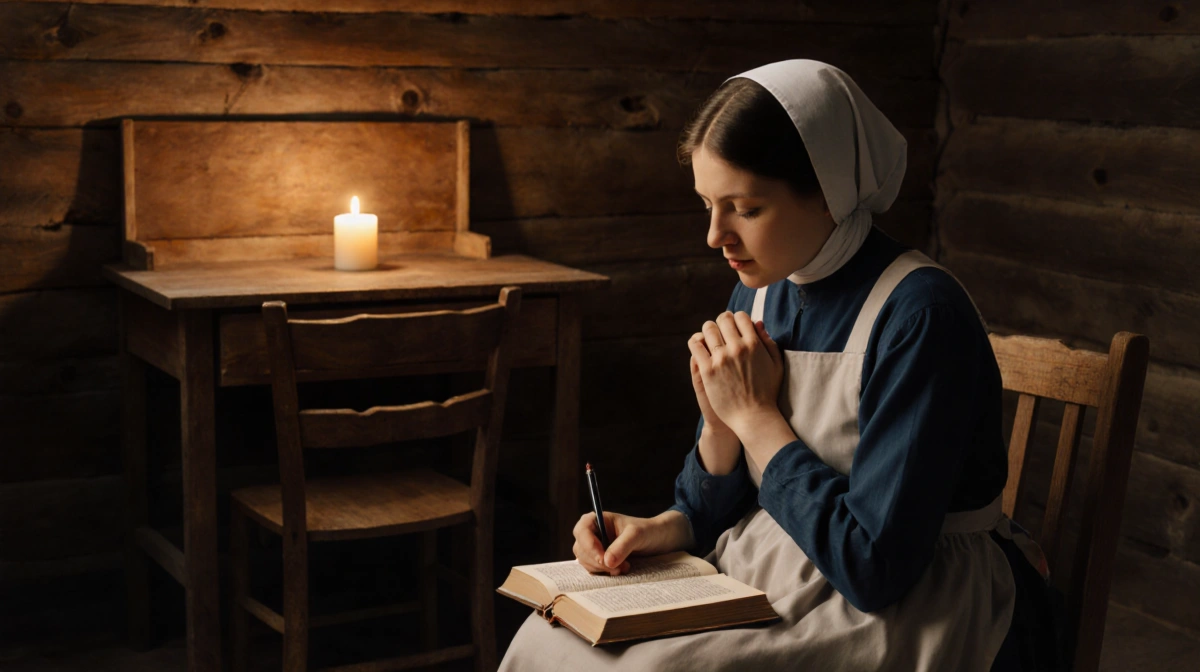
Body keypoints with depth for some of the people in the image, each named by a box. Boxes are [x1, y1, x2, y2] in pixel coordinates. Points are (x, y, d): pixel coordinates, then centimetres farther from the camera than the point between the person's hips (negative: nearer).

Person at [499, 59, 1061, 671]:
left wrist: (756, 415, -17)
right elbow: (710, 508, 10)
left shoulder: (920, 316, -20)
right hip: (757, 584, 7)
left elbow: (874, 568, -24)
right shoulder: (762, 292, 2)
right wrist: (664, 530, -12)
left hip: (904, 615, -6)